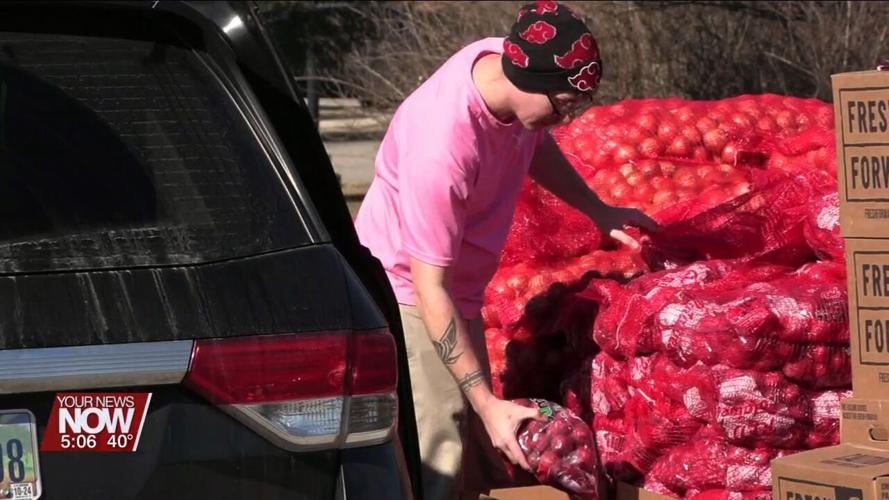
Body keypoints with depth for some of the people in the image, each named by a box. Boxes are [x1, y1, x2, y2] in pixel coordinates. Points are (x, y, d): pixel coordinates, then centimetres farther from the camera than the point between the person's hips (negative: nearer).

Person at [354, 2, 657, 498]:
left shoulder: (510, 63, -12)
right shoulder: (443, 145, -35)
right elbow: (431, 291, -30)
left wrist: (597, 209, 14)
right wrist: (487, 402, -30)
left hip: (461, 289, 9)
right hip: (405, 291, -9)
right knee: (435, 459, -16)